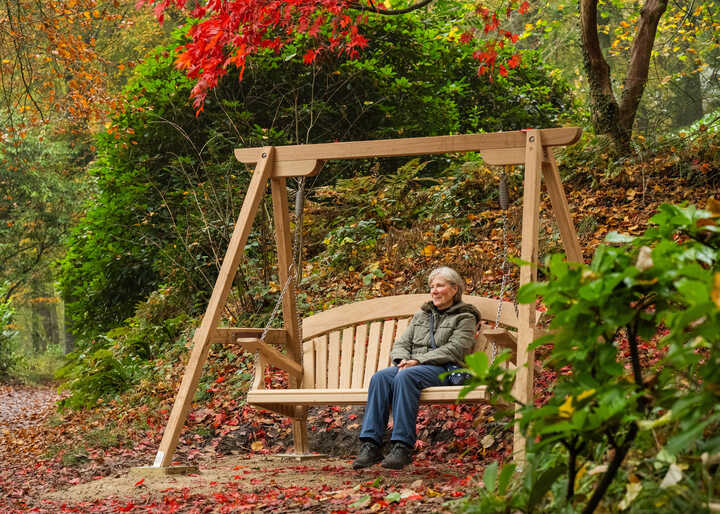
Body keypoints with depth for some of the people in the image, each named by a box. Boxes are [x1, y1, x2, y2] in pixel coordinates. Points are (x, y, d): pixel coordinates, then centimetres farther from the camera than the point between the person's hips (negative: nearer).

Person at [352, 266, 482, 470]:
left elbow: (454, 350, -7)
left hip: (444, 370, -5)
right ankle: (371, 445, -36)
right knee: (380, 377, -28)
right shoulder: (422, 315, 28)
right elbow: (401, 343, 20)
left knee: (406, 376, -37)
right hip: (410, 367, 6)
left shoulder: (464, 318, 9)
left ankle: (402, 447, -42)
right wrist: (402, 361, -5)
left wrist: (418, 361, -15)